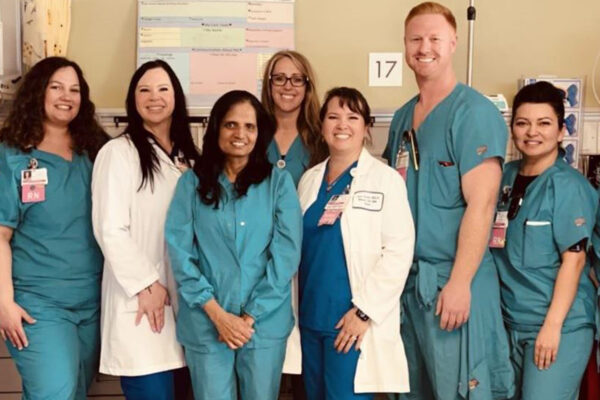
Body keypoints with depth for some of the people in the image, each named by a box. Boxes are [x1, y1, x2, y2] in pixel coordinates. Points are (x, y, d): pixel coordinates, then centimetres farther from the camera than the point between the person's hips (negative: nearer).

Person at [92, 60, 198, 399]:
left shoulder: (187, 156, 15)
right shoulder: (118, 152, -7)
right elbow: (110, 230, -12)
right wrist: (146, 285, -11)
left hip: (179, 295, 6)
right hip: (139, 296, -6)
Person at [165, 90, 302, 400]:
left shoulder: (278, 182, 1)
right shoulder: (192, 182, 2)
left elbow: (287, 253, -5)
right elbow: (179, 251, -3)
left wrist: (250, 316, -10)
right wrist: (217, 313, -11)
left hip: (266, 321, 0)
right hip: (206, 323, 0)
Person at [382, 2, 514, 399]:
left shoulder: (475, 113, -11)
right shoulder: (402, 117, 12)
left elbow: (480, 205, -17)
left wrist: (459, 283, -21)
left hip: (453, 279, -7)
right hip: (407, 278, 7)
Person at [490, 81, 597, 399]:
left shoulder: (568, 186, -12)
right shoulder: (507, 176, 6)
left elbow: (574, 259, -15)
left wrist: (553, 325, -18)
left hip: (560, 324, -6)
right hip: (512, 320, 6)